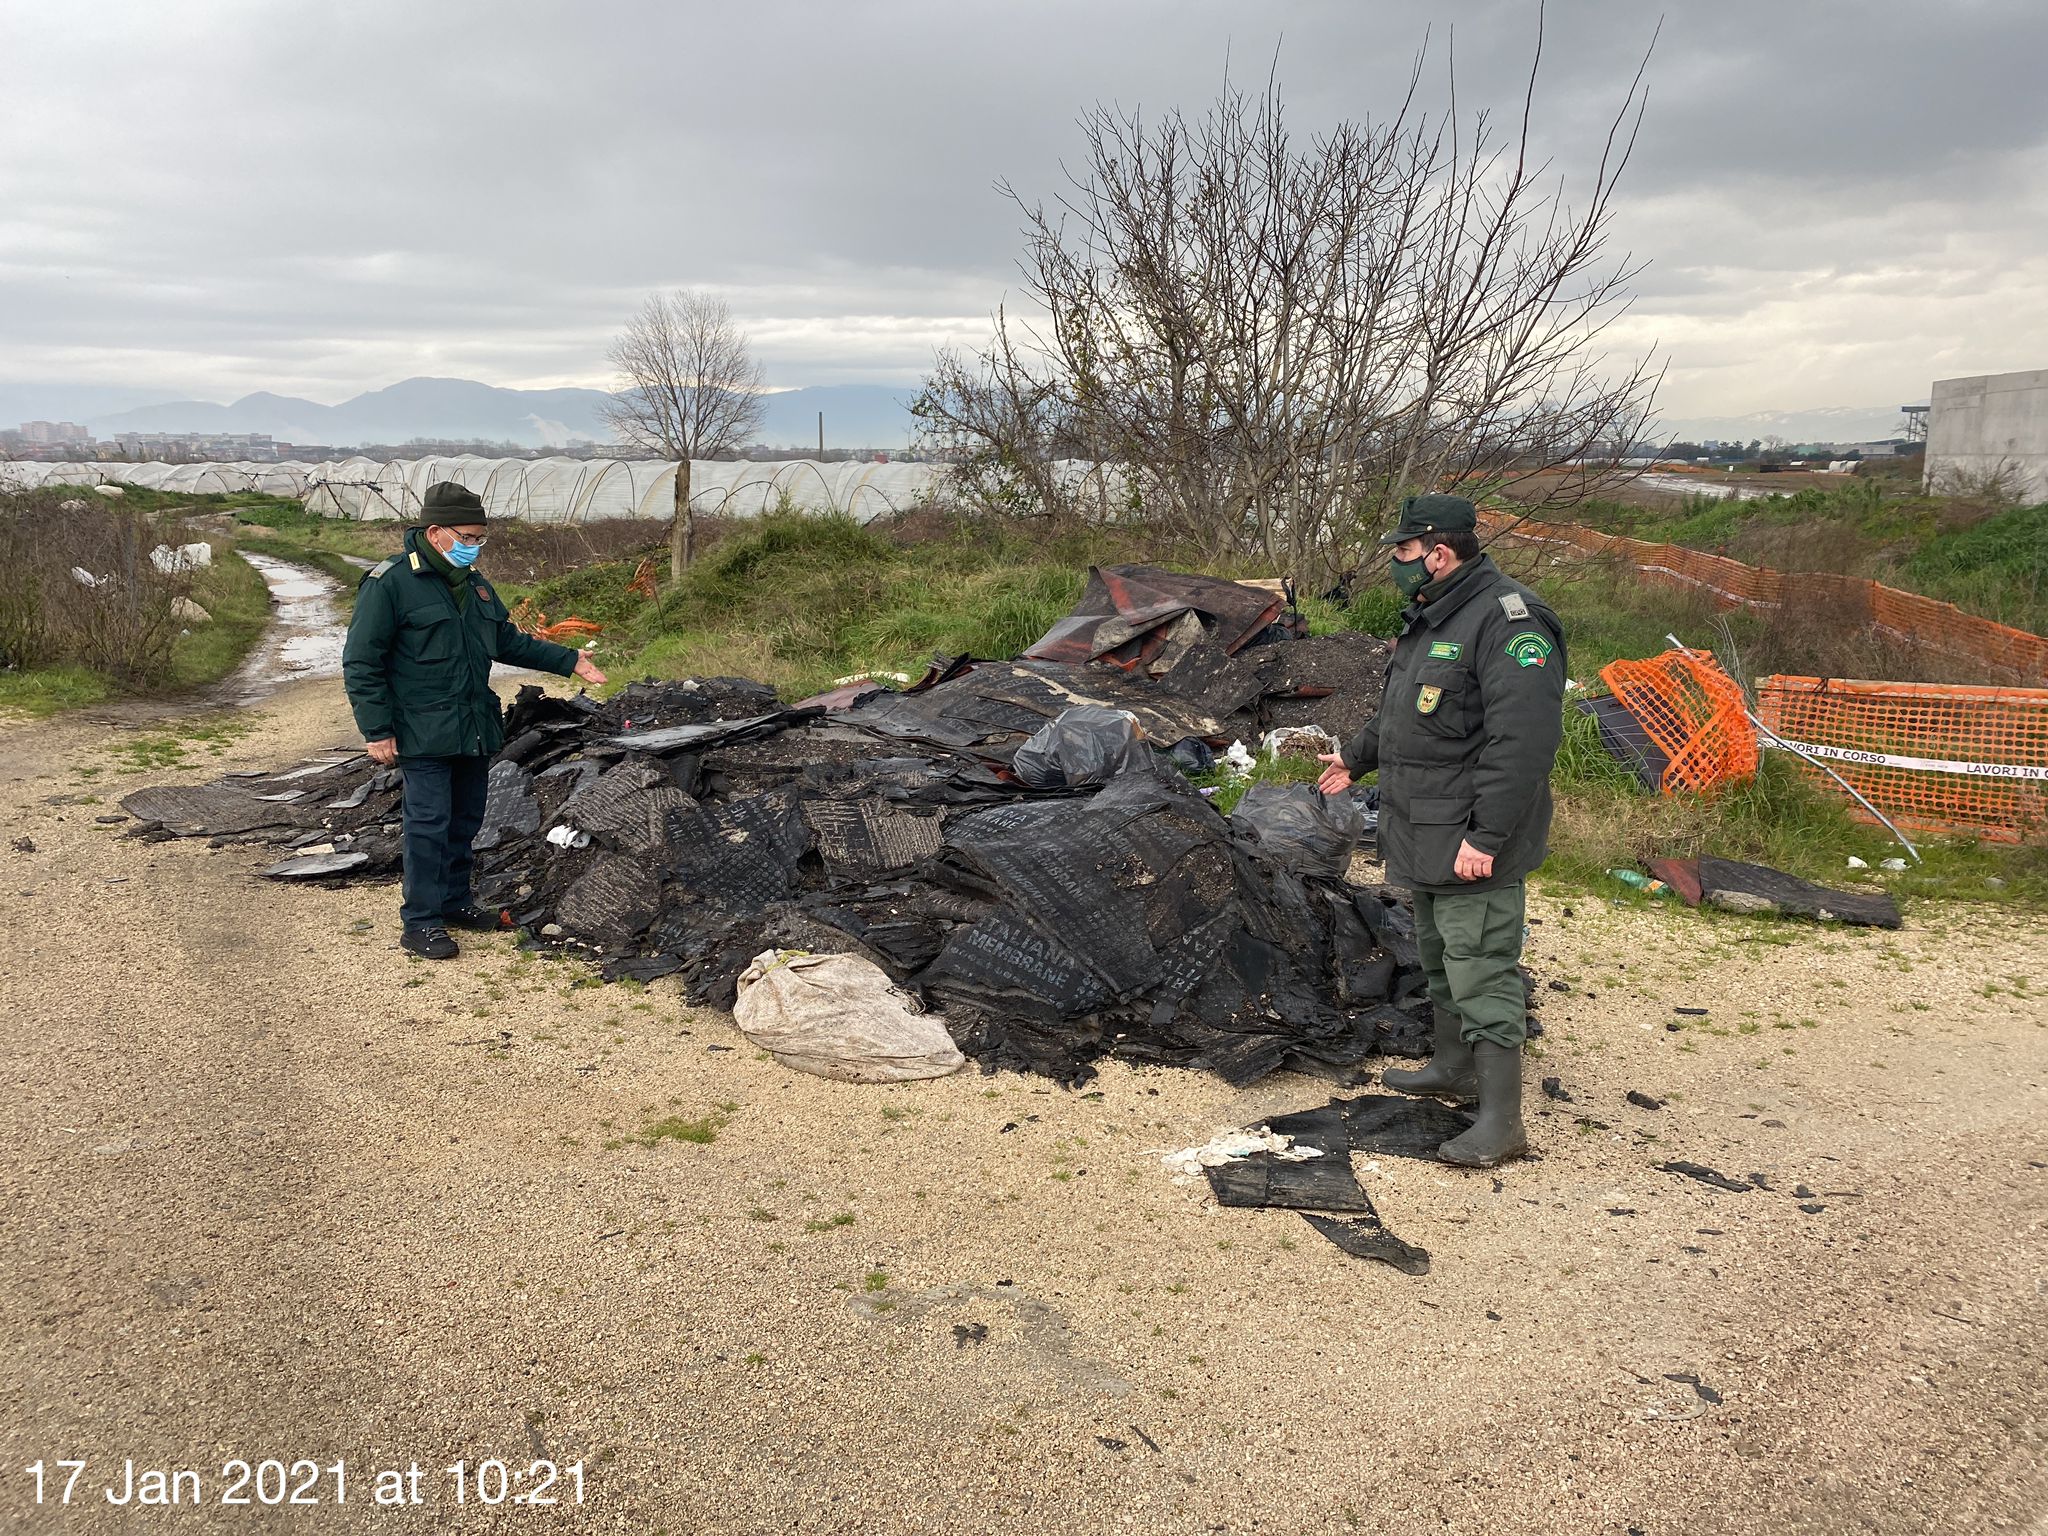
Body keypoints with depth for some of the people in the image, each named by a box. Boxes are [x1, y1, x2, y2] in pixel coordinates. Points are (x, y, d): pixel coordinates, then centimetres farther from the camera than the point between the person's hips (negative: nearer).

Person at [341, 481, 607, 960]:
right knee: (428, 823, -7)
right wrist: (377, 732, -15)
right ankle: (420, 922, 1)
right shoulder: (389, 583, -11)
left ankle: (454, 901, 30)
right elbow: (361, 664, -12)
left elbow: (509, 641, 23)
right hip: (423, 735, -8)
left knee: (466, 820, 15)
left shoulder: (473, 583, 13)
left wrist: (568, 661, 16)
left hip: (475, 730, 8)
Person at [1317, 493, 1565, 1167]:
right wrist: (1355, 757, 36)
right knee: (1439, 959, 22)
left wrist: (1486, 836, -28)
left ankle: (1500, 1122, 1)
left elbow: (1523, 740, -27)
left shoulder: (1507, 619, -21)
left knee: (1480, 975, -6)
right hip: (1425, 835, 10)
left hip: (1470, 844, -10)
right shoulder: (1429, 618, 13)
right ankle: (1453, 1069, 39)